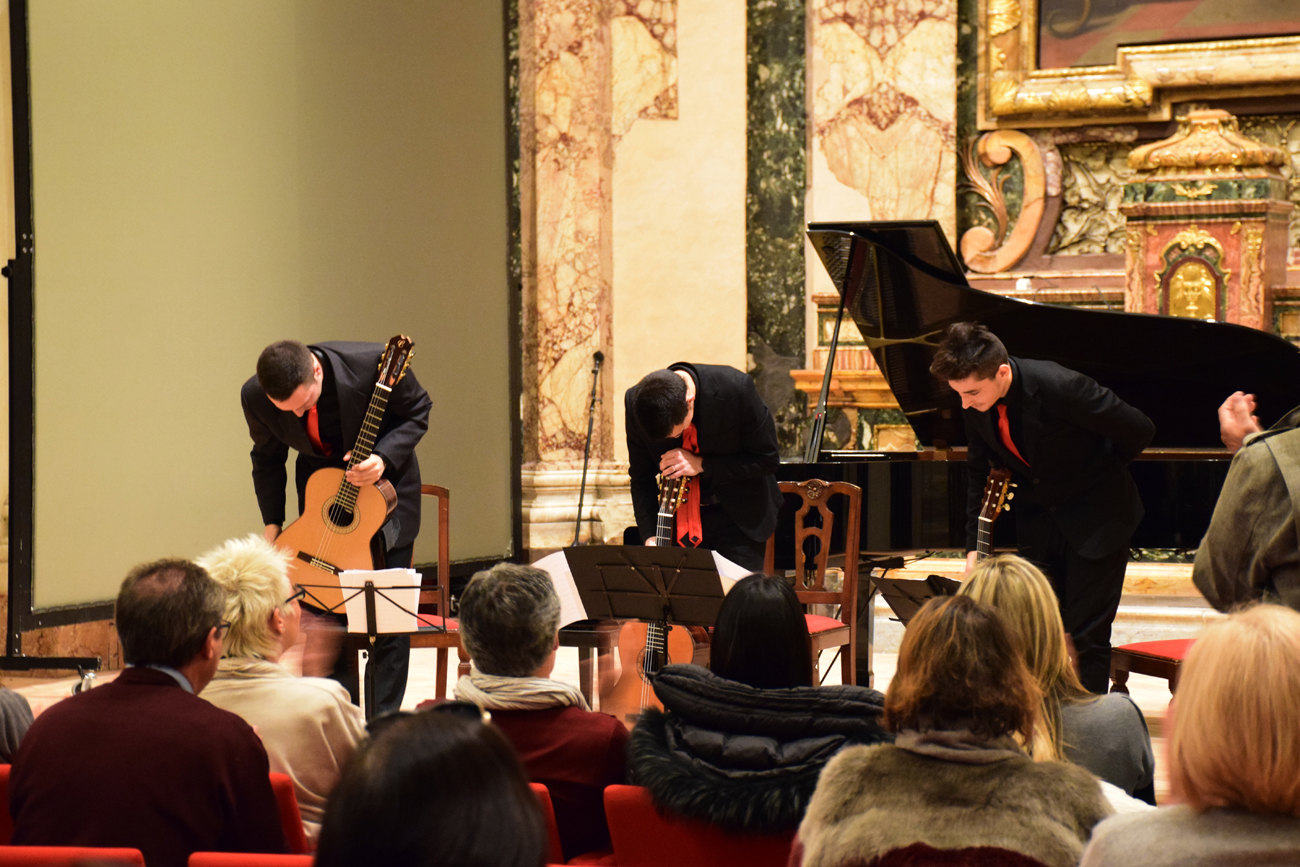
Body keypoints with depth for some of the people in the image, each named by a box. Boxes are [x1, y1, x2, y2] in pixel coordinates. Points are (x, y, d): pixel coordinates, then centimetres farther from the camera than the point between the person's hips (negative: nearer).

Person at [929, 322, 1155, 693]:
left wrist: (1101, 470, -3)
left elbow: (1139, 430, -20)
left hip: (1095, 518, -5)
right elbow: (978, 471, 6)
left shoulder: (1057, 387, -32)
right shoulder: (975, 403, -12)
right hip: (1038, 518, 5)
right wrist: (974, 545, -1)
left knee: (1086, 635, -4)